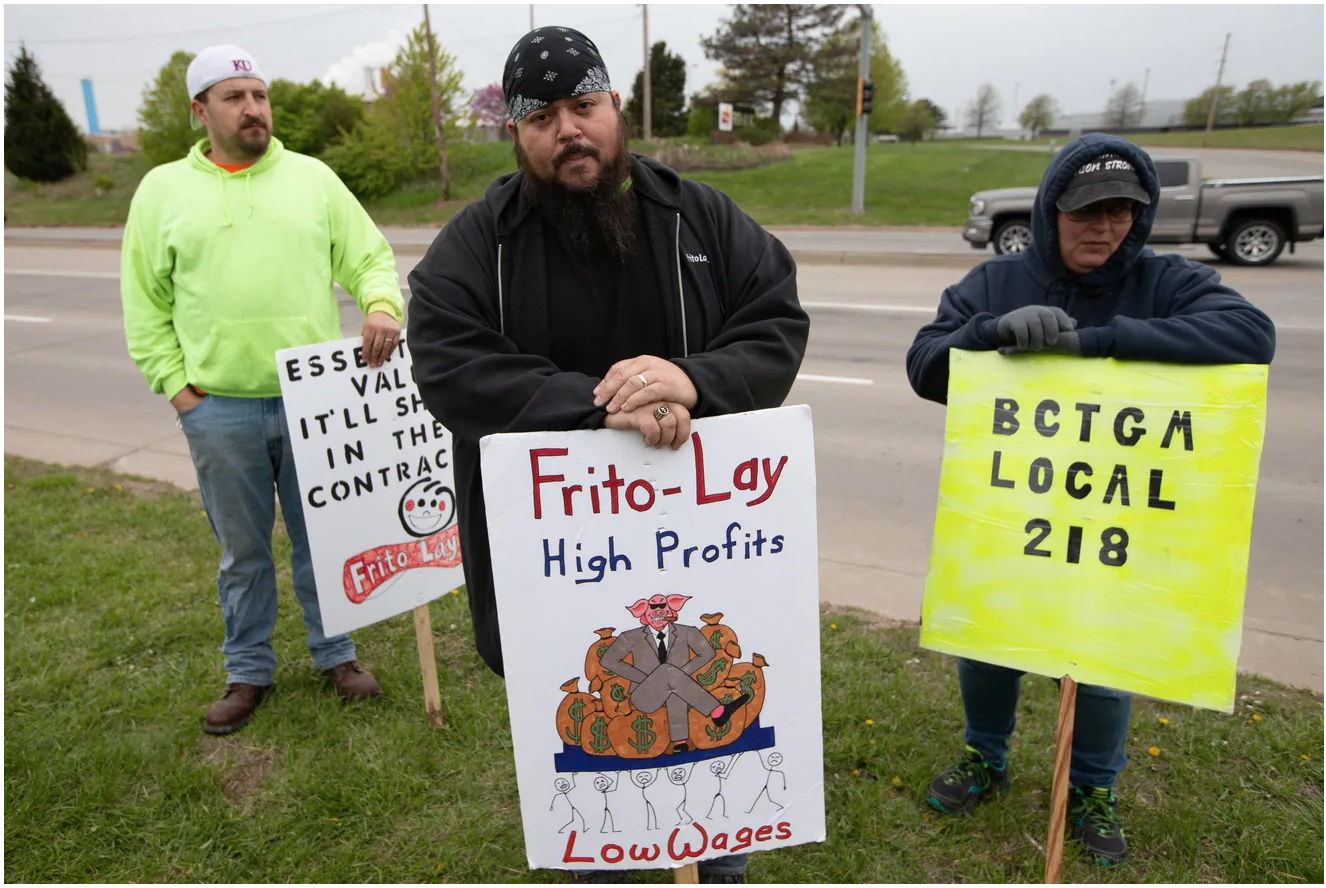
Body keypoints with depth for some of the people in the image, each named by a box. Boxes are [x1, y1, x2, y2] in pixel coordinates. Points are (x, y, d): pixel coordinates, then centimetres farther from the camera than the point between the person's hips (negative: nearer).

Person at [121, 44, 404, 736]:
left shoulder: (312, 177, 6)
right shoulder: (162, 191, 5)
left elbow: (368, 256, 5)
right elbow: (145, 305, 7)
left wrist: (382, 305, -17)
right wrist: (175, 385, -1)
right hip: (218, 408, 0)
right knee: (242, 551, 12)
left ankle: (336, 654, 30)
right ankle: (248, 672, 30)